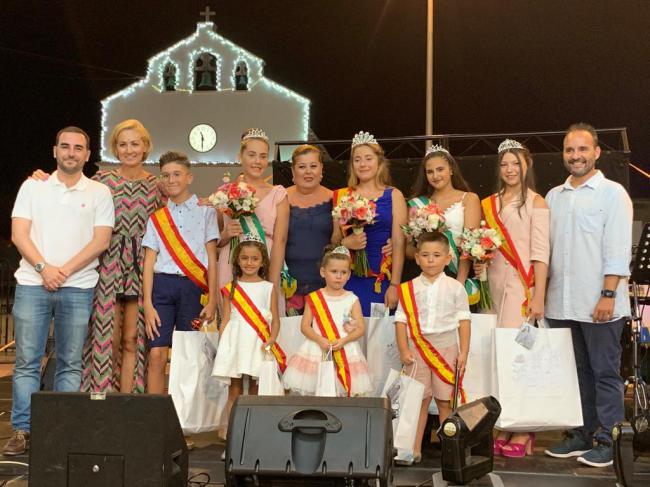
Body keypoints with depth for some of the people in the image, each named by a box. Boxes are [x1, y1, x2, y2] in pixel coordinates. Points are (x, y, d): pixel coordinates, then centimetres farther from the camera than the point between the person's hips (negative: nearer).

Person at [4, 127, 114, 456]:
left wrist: (64, 271, -11)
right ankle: (22, 430, 9)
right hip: (32, 284, 1)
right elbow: (19, 234, 2)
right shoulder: (33, 186, 9)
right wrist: (43, 267, -13)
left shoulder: (99, 193, 7)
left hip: (78, 287, 0)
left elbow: (100, 241, -2)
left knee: (70, 364, 3)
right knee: (27, 361, 1)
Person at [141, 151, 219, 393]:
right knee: (156, 354, -6)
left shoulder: (205, 211, 7)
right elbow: (149, 262, 8)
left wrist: (212, 300, -4)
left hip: (193, 286, -2)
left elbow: (211, 259, 3)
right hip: (162, 285, 2)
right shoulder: (156, 218, 14)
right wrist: (147, 304, -1)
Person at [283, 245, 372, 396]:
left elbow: (361, 328, 1)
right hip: (318, 349, 0)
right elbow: (305, 326, 0)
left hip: (345, 349, 0)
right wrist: (320, 340, -15)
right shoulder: (314, 298, 4)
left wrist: (343, 341, -15)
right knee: (314, 393, -3)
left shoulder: (352, 300, 4)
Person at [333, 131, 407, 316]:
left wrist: (394, 285, -9)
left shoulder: (393, 195, 5)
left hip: (382, 280, -1)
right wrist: (345, 243, -8)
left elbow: (399, 244, -1)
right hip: (349, 280, 2)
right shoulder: (342, 196, 10)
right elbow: (333, 240, 15)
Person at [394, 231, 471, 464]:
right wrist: (404, 350, -7)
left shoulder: (455, 288, 1)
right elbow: (401, 320, 1)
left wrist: (464, 351, -4)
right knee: (419, 400, 4)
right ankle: (414, 449, 9)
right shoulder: (409, 289, 2)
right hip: (417, 349, 1)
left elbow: (464, 320, 1)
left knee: (445, 401, 3)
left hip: (446, 348, -1)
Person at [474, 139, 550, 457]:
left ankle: (523, 430, -1)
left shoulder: (535, 202, -1)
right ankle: (503, 428, 13)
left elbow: (540, 253, -7)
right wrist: (478, 263, 1)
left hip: (520, 285, -6)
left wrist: (538, 297, -13)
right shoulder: (489, 204, 15)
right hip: (493, 285, 6)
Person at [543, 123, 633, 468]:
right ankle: (582, 434, 22)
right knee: (575, 372, 12)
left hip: (598, 304, -5)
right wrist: (542, 293, 8)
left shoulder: (612, 193, -2)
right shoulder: (554, 196, 13)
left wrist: (608, 295, -16)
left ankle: (606, 441, 11)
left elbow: (617, 251, -8)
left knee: (605, 373, 3)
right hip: (561, 305, 5)